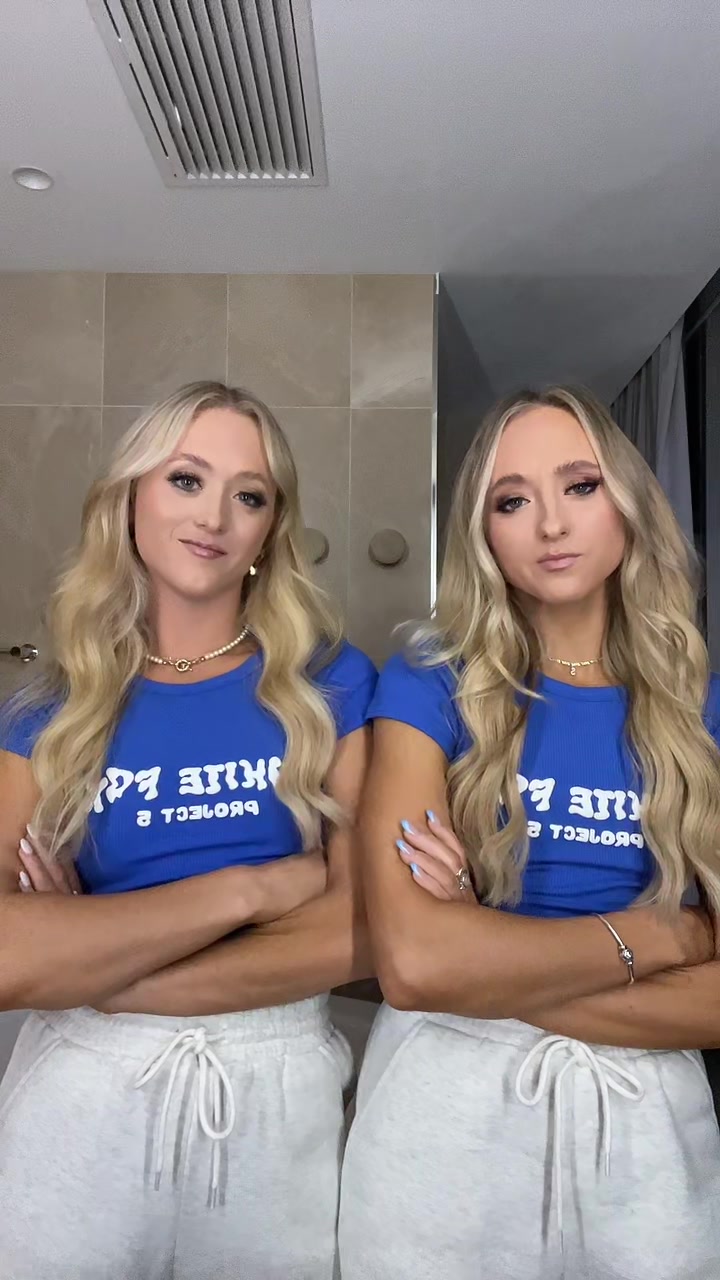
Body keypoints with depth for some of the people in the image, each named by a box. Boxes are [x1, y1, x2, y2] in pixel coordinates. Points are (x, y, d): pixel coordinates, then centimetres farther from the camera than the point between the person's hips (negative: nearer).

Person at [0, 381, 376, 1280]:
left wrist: (91, 963, -13)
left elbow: (359, 933, -11)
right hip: (78, 1095, 1)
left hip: (280, 1094, 0)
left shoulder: (329, 684, -5)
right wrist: (250, 887, -18)